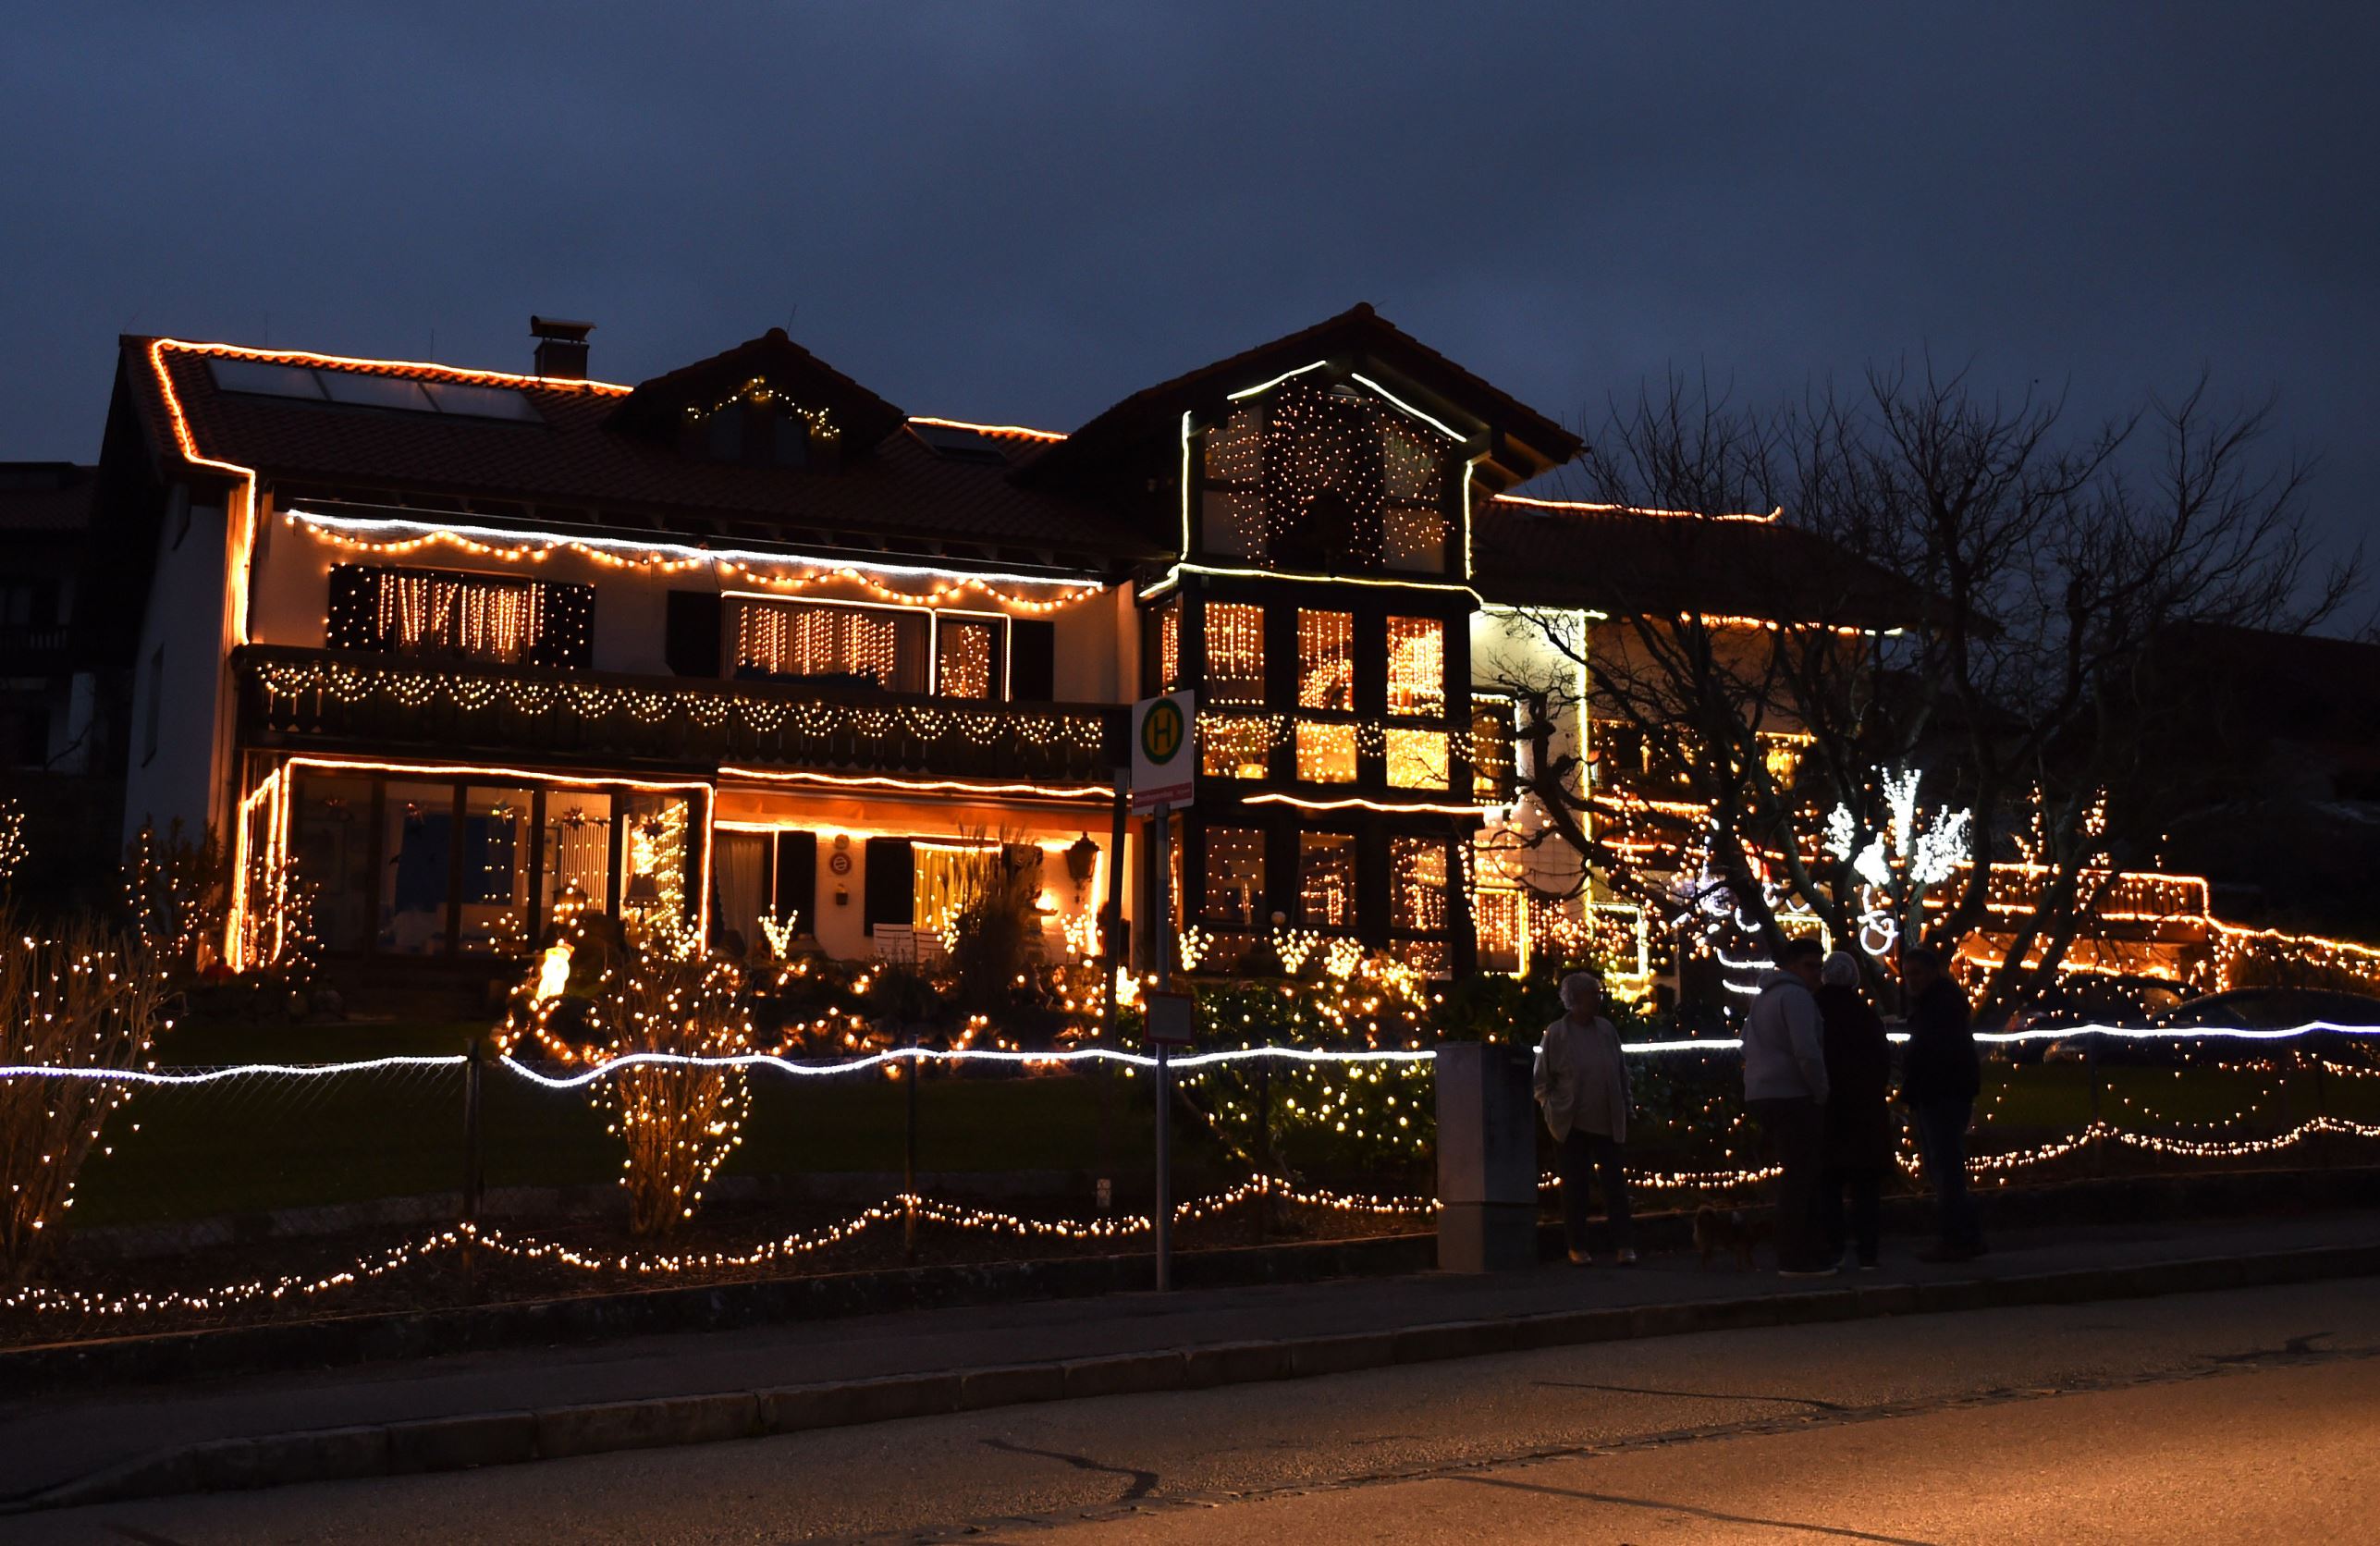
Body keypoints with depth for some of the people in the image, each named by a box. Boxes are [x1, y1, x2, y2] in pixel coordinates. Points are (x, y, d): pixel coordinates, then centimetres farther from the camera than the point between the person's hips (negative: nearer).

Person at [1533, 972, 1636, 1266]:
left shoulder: (1606, 1029, 5)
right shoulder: (1556, 1033, -6)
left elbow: (1621, 1073, 12)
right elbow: (1542, 1079, 1)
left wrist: (1624, 1108, 8)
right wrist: (1554, 1110, -5)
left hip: (1607, 1121, 3)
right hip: (1573, 1123, -3)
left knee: (1615, 1183, 1)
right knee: (1575, 1184, 4)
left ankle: (1624, 1245, 5)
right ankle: (1577, 1246, 13)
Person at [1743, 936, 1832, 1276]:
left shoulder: (1763, 998, 20)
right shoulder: (1795, 996, -11)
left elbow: (1749, 1048, 27)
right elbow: (1807, 1052, -22)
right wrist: (1821, 1093, -9)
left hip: (1762, 1095, 10)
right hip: (1792, 1096, -9)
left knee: (1797, 1177, 15)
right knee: (1799, 1177, -6)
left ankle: (1807, 1252, 18)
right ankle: (1796, 1258, -5)